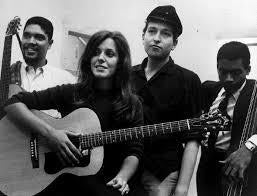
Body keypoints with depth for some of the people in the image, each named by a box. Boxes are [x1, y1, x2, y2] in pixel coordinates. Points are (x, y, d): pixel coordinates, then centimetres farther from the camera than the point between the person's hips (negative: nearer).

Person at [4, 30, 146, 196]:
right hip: (69, 180, -2)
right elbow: (13, 103, -3)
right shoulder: (69, 93, 0)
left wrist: (122, 177, -22)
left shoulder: (132, 104, 4)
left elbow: (134, 151, -1)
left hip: (110, 181, 2)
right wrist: (49, 132, -17)